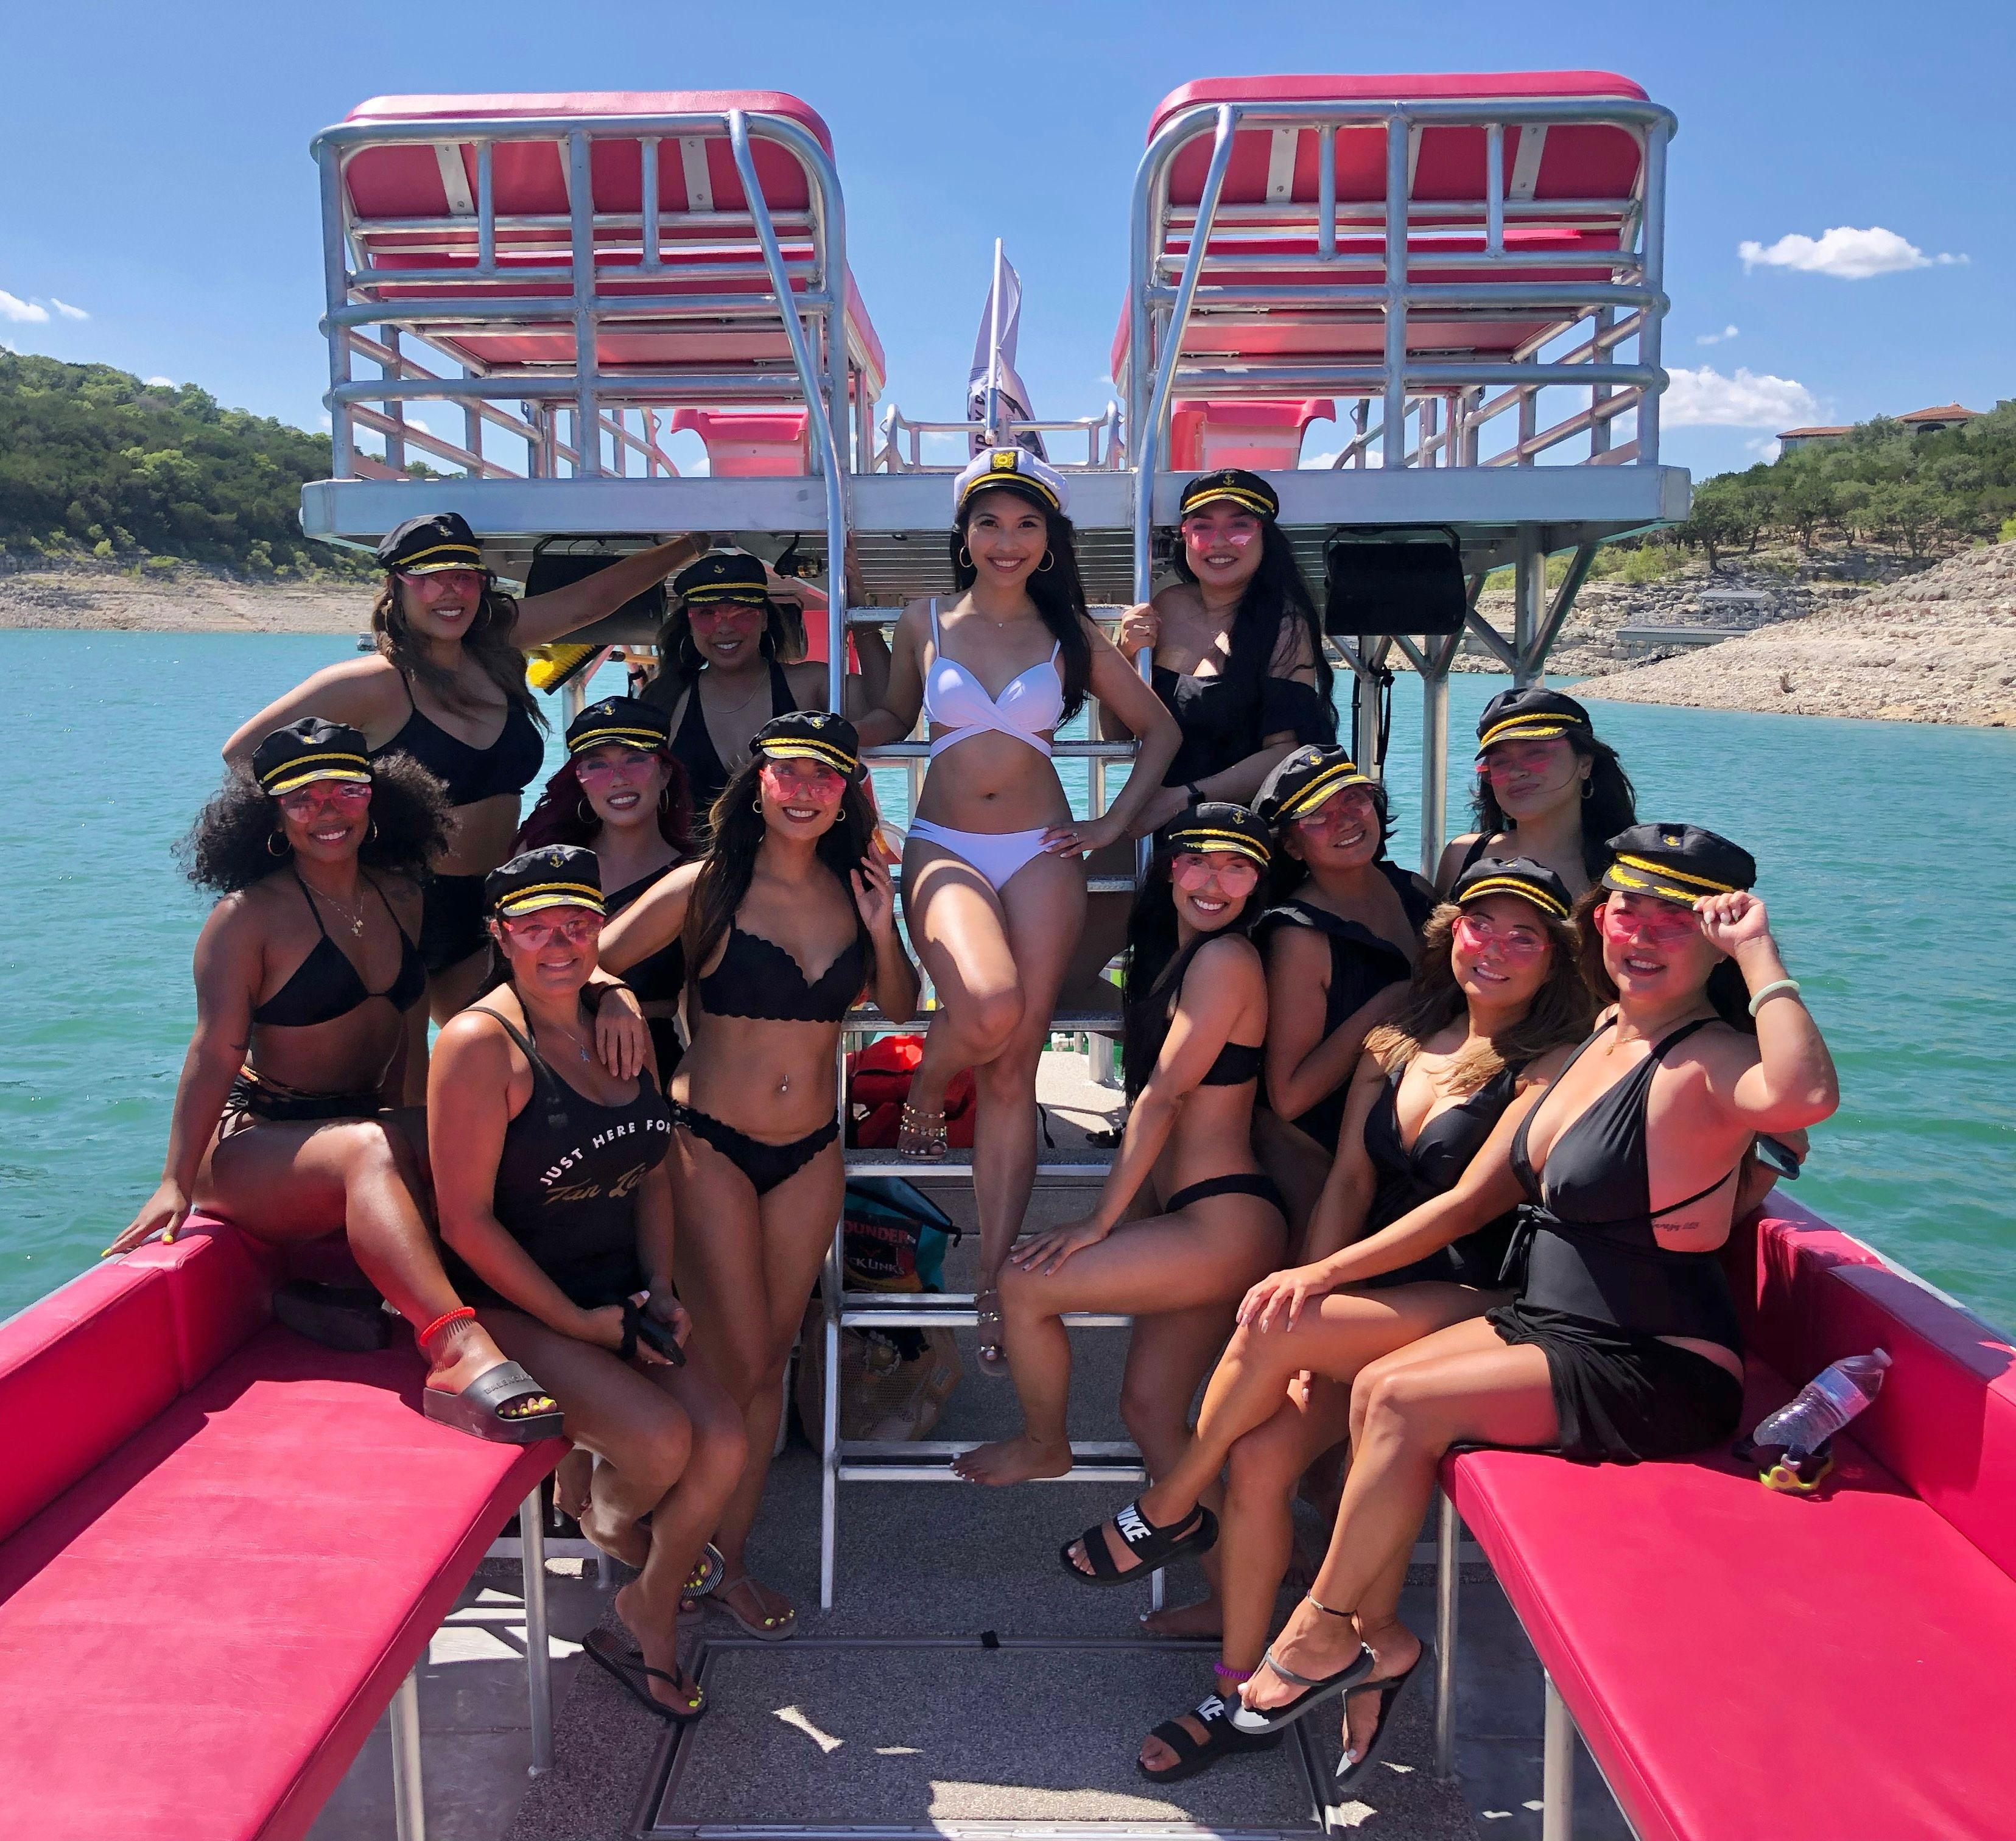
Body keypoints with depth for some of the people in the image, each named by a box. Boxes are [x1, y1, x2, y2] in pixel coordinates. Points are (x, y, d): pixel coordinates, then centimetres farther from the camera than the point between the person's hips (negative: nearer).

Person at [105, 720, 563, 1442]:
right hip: (256, 1143, -6)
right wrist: (177, 1182, -18)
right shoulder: (249, 915, -6)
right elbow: (216, 1050, -12)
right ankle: (461, 1354, -55)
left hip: (366, 1128, 6)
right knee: (369, 1151, -39)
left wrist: (399, 1125, 6)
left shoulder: (400, 896, 10)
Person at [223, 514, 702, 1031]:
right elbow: (243, 754, -9)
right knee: (402, 1071, 2)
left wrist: (690, 545, 9)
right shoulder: (375, 683, -13)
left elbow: (590, 598, 8)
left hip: (485, 910, 6)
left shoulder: (495, 646, 3)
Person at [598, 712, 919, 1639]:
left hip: (811, 1153, 4)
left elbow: (900, 1007, 11)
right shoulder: (706, 887, -9)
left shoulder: (851, 891, 3)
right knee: (733, 1361, -1)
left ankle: (729, 1560, 26)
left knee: (771, 1356, 11)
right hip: (710, 1144, -4)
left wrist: (883, 934, -5)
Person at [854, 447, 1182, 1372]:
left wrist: (1117, 821, 7)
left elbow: (1159, 727, 17)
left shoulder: (1069, 633, 9)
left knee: (1014, 1068, -5)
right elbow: (893, 719, 23)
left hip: (1040, 854, 1)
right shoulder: (925, 623, 9)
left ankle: (994, 1285, 3)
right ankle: (925, 1093, 7)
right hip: (945, 849, -1)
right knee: (990, 1008, -31)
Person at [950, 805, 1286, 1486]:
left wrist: (1101, 1220, -12)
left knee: (1023, 1284, -5)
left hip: (1226, 1222, -9)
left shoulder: (1225, 958, -13)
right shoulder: (1171, 956, 16)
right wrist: (1133, 1214, 12)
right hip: (1192, 1222, 9)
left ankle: (1045, 1447, 18)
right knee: (1148, 1407, 12)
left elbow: (1165, 1094, -15)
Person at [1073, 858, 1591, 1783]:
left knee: (1263, 1326, -26)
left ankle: (1163, 1511, -1)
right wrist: (1310, 1327, -3)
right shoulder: (1393, 1047, 12)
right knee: (1257, 1456, -13)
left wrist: (1306, 1304, -19)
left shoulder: (1548, 1070, -7)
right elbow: (1347, 1182, 8)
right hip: (1367, 1306, 6)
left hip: (1469, 1305, -6)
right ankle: (1238, 1694, 5)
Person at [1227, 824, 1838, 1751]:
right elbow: (1469, 1200, 12)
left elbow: (1803, 1096, -45)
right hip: (1545, 1322, 8)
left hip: (1658, 1372, -8)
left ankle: (1320, 1632, 2)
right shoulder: (1588, 1042, 8)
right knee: (1374, 1385, -9)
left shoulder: (1707, 1064, -17)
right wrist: (1328, 1270, 8)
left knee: (1405, 1401, -19)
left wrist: (1760, 954, -29)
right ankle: (1371, 1636, 8)